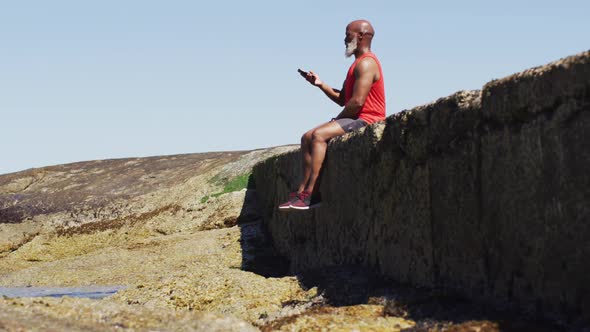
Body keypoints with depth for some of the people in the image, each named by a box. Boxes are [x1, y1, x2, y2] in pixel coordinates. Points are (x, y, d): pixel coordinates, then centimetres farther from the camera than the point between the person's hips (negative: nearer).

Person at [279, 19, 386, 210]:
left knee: (318, 135, -26)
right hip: (355, 121, 11)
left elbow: (357, 101, -22)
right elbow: (342, 99, 21)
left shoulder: (366, 64, -12)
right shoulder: (358, 64, 23)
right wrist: (320, 84, 11)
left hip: (365, 121, -11)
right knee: (308, 138, 6)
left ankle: (311, 194, -30)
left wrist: (337, 120, -10)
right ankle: (303, 190, -4)